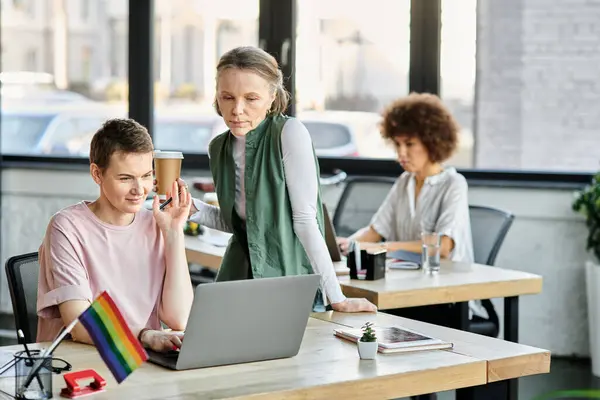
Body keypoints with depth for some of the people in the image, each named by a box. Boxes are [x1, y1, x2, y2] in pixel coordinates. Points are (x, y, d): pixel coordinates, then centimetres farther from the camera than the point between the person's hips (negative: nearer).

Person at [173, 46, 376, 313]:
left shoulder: (290, 133, -16)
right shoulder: (218, 148, 3)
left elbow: (305, 219, -18)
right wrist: (192, 207, -4)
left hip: (294, 290, -5)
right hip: (237, 278, 6)